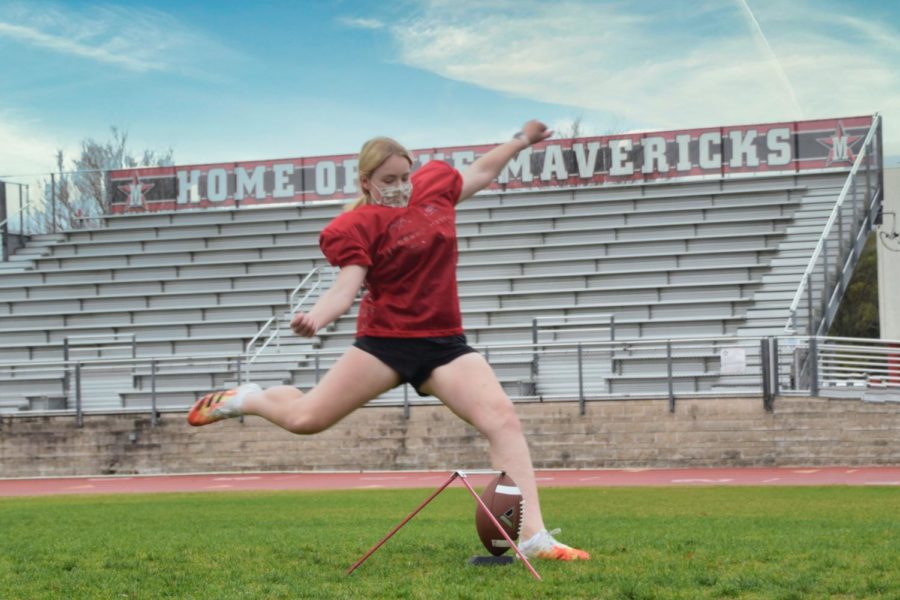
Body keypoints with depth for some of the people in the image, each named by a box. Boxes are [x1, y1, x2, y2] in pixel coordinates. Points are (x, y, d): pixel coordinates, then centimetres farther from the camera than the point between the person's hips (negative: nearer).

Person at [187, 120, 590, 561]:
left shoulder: (436, 182, 6)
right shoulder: (361, 224, -10)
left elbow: (480, 173, 27)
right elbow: (347, 284, -22)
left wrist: (521, 140, 35)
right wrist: (317, 317, -42)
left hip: (444, 341, 4)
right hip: (385, 338, -4)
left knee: (503, 419, -15)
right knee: (306, 418, -1)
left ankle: (532, 536, -17)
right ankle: (247, 399, 35)